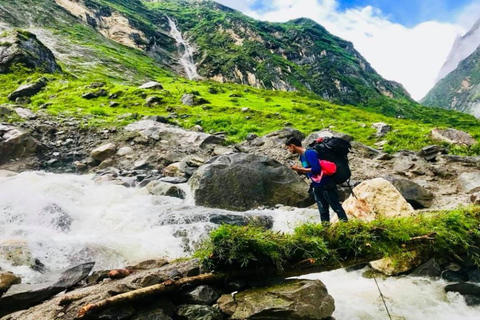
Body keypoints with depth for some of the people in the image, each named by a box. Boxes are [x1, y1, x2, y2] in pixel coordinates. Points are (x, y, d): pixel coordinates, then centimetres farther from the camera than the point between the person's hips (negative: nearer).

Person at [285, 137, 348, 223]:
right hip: (317, 187, 9)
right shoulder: (302, 156, 12)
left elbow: (316, 169, -24)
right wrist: (299, 170, 3)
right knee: (323, 211, 12)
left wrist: (299, 168, -19)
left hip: (326, 185, -9)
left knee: (336, 207, -1)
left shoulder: (309, 153, -17)